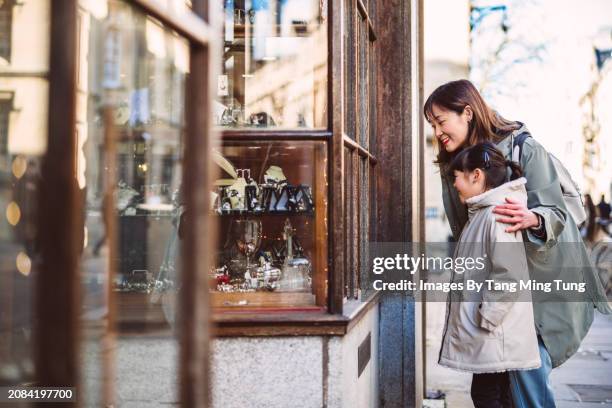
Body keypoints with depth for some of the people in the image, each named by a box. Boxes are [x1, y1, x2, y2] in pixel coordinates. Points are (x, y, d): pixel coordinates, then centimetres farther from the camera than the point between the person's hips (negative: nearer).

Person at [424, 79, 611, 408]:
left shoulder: (524, 148, -14)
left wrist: (531, 219, -39)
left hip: (542, 277, -6)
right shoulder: (452, 164, 6)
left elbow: (555, 213, -19)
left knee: (527, 364, -14)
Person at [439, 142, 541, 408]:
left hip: (493, 335, -10)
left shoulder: (497, 215, -19)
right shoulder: (481, 214, 13)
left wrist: (487, 318, -20)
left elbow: (510, 274, -26)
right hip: (485, 336, 10)